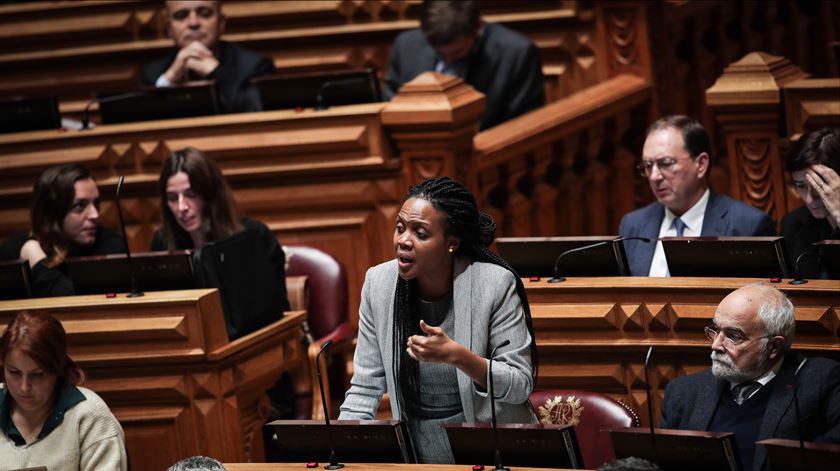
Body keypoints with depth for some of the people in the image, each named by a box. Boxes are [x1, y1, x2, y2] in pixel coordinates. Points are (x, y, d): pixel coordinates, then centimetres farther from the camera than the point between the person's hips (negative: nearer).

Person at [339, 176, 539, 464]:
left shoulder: (495, 284, -11)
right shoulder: (378, 282, 0)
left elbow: (521, 384, -9)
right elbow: (365, 387, 5)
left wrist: (456, 356, -24)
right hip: (417, 457, 4)